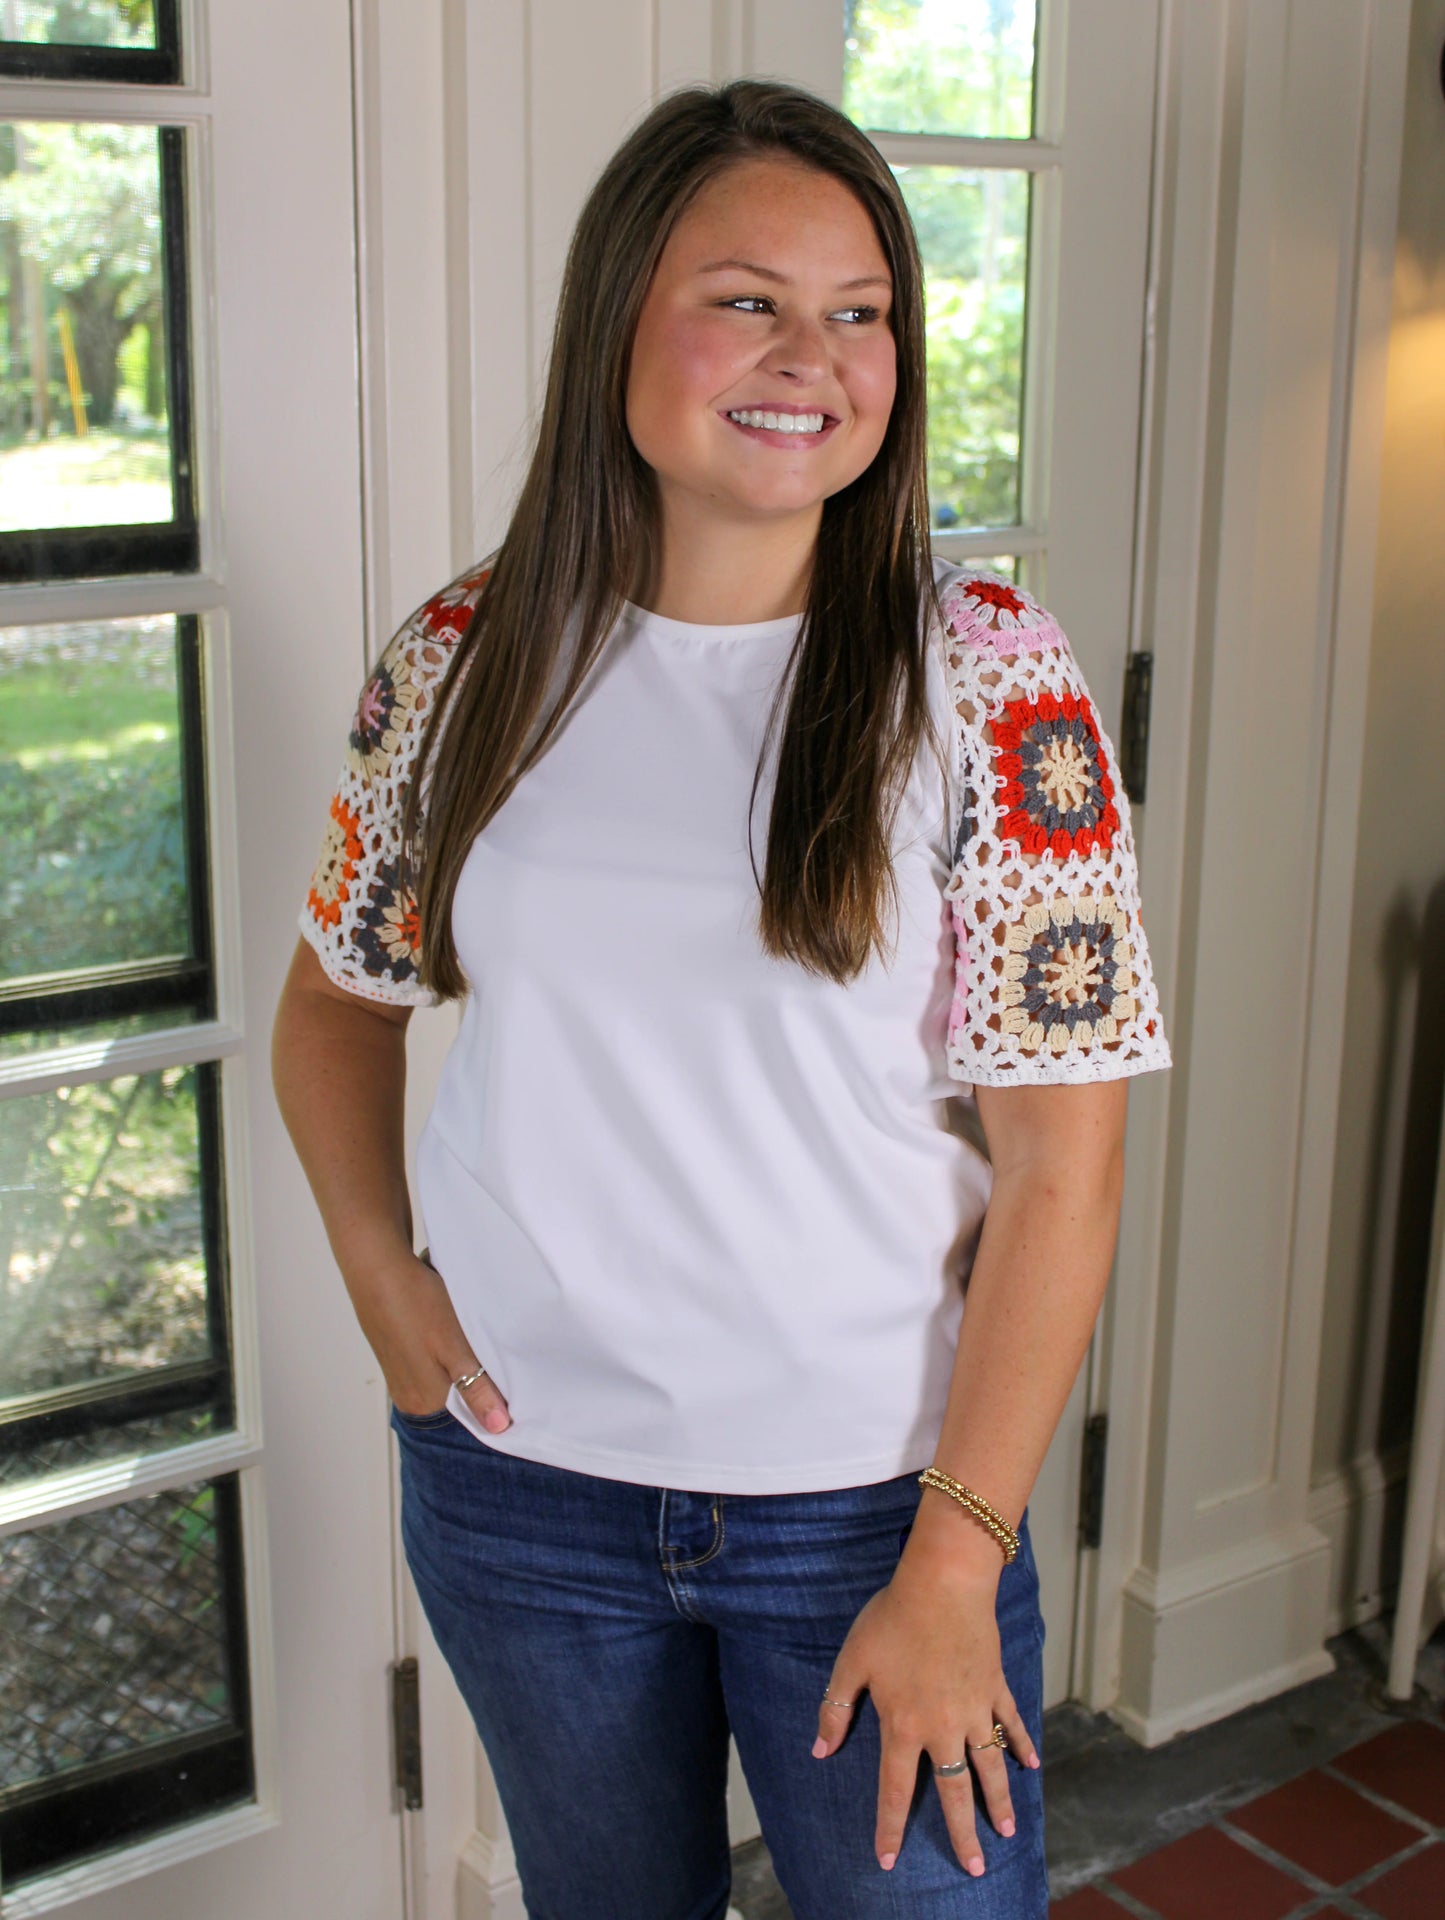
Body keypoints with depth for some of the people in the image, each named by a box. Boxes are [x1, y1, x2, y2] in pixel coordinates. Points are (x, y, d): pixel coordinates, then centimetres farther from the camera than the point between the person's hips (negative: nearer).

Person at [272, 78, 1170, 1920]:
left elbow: (1059, 1164, -12)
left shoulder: (985, 675, -12)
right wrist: (379, 1271, -2)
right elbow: (337, 992, 12)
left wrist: (951, 1570, -14)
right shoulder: (469, 659, -4)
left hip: (870, 1490, -2)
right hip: (519, 1476, 3)